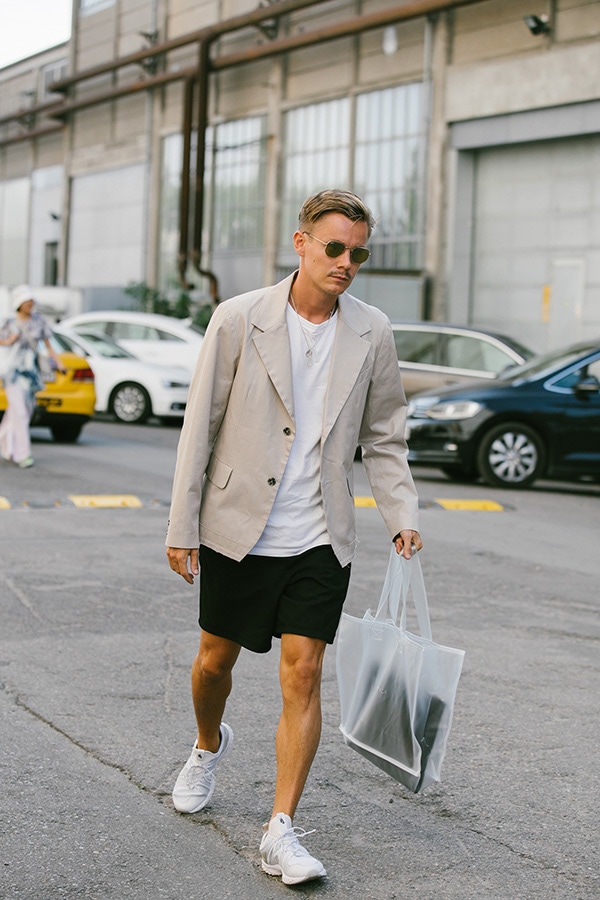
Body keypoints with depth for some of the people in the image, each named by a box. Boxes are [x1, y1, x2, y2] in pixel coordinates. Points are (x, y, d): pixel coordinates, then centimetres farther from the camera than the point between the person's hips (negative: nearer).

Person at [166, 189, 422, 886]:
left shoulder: (371, 333, 1)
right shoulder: (238, 319, -7)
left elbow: (383, 437, 10)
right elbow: (199, 428, -4)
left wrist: (401, 516, -2)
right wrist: (182, 528, -5)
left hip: (320, 539, 1)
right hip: (239, 530, -1)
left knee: (302, 677, -4)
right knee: (216, 658, 15)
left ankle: (280, 831, 2)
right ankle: (208, 746, 48)